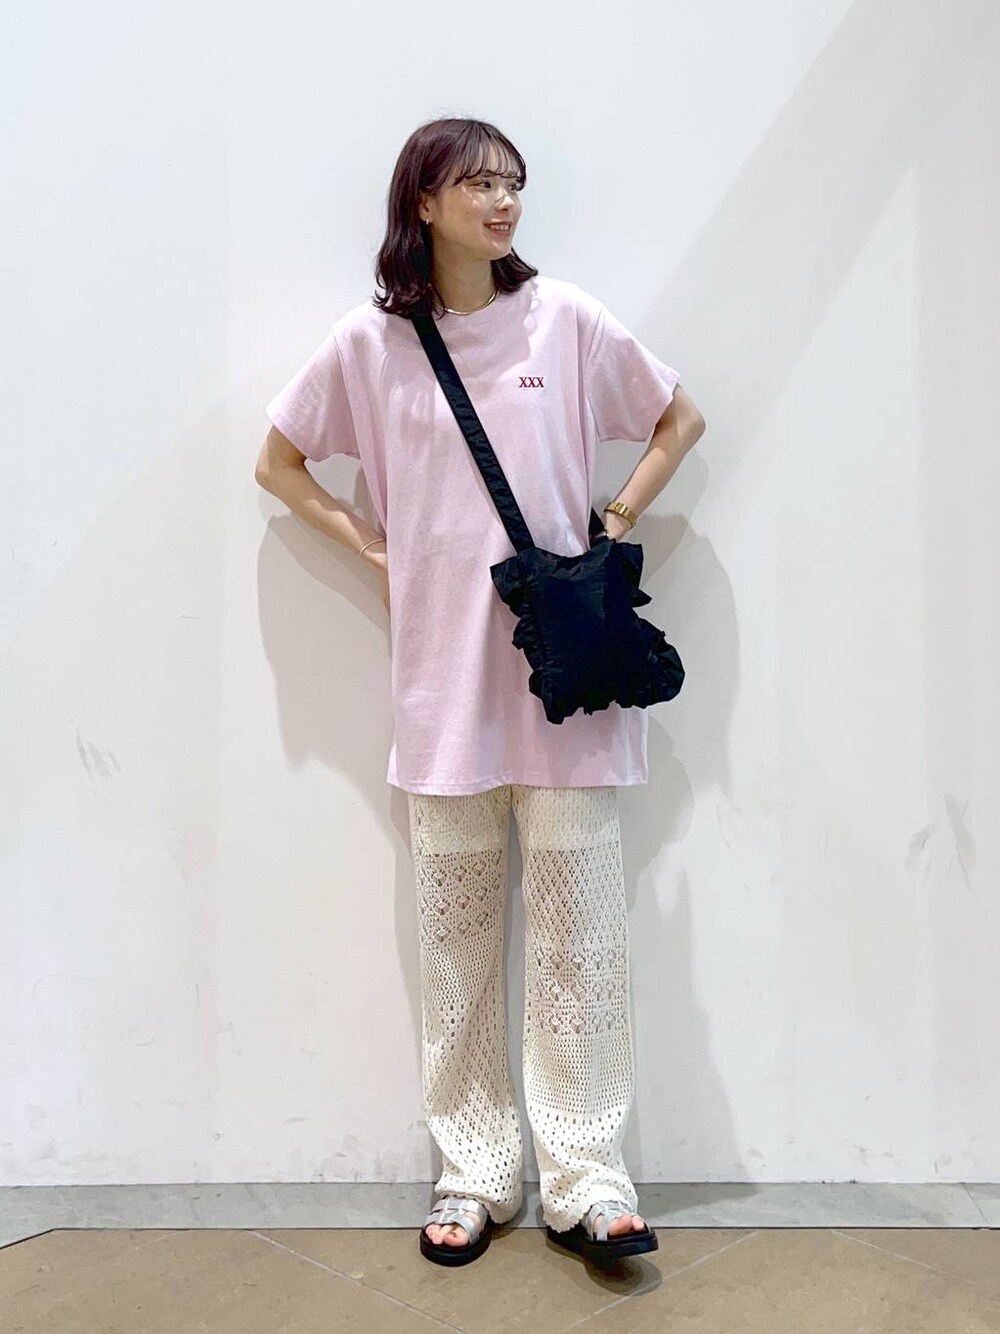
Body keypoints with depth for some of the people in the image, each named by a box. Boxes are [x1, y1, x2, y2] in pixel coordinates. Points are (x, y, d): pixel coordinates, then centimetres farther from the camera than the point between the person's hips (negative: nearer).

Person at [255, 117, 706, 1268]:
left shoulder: (565, 319, 3)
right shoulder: (369, 341, 5)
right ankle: (473, 1173, 21)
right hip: (443, 666, 1)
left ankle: (585, 1180, 13)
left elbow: (681, 419, 13)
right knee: (455, 926, 7)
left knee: (575, 920, 1)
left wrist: (614, 527, 2)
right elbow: (278, 463, 14)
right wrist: (375, 550, 3)